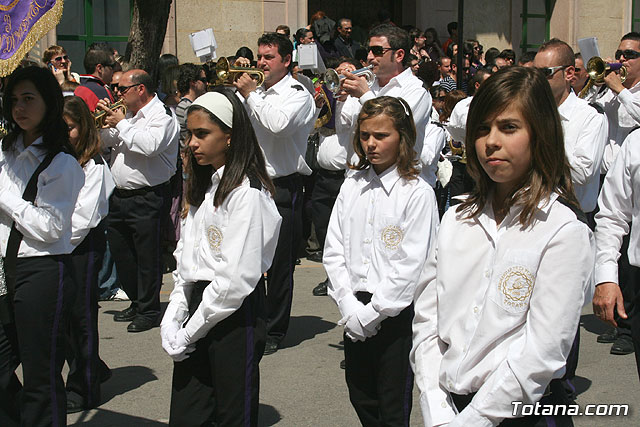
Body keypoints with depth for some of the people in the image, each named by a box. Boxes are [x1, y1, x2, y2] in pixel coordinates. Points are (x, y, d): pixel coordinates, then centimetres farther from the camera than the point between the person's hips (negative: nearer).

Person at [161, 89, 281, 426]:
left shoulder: (247, 193, -14)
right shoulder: (204, 188, 14)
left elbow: (237, 278, -20)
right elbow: (185, 259, 13)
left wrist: (189, 333, -13)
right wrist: (172, 319, 1)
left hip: (236, 316, -8)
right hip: (198, 305, 8)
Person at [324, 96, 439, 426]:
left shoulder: (417, 193, -9)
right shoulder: (351, 187, 7)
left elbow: (410, 265, -14)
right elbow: (333, 251, 5)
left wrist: (371, 312, -14)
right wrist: (349, 305, -6)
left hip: (396, 313, -5)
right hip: (355, 311, 5)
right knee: (361, 399, 16)